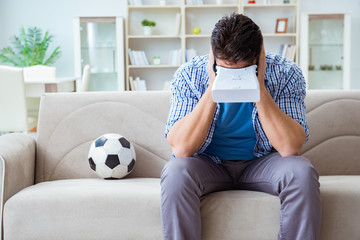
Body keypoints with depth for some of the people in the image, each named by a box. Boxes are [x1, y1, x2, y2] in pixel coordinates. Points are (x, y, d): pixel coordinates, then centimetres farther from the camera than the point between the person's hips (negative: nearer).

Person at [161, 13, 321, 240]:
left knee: (302, 173, -29)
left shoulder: (285, 74, -15)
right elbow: (181, 149, -24)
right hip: (208, 163, 0)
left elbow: (290, 148, -25)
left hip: (261, 162, 1)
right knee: (176, 172, -32)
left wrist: (259, 89, -29)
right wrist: (213, 89, -29)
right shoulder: (189, 75, -15)